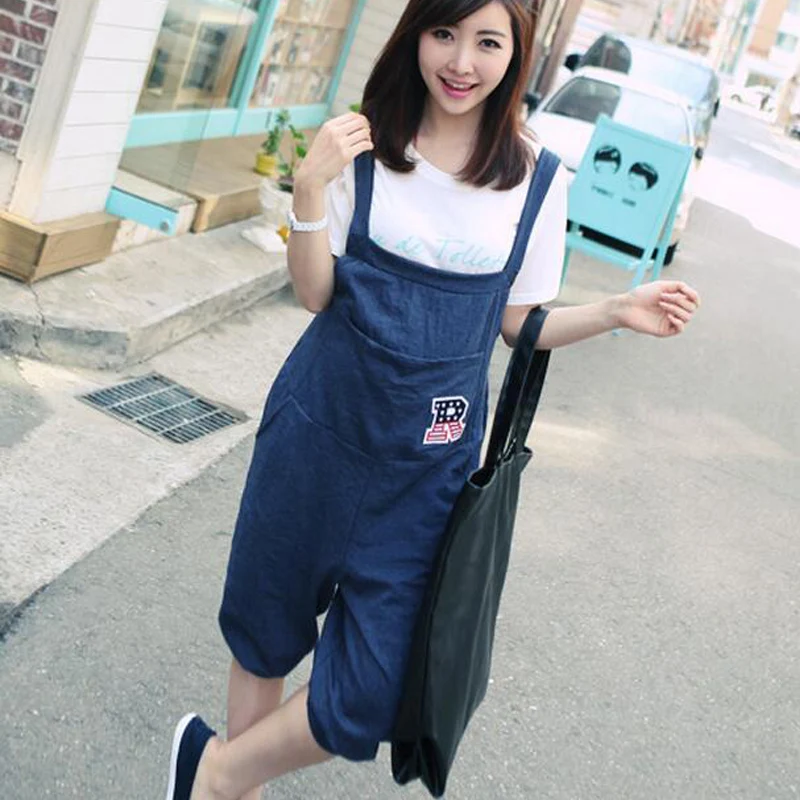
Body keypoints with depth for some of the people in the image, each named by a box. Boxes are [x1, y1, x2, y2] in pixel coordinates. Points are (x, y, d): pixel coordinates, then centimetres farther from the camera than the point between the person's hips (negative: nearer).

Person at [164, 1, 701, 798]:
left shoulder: (537, 178, -3)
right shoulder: (365, 143, -4)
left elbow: (517, 321, 5)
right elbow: (316, 294, -3)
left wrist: (615, 311, -10)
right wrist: (310, 190, -18)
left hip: (428, 459, 0)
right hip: (320, 428, 0)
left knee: (371, 693, 0)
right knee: (265, 635, 14)